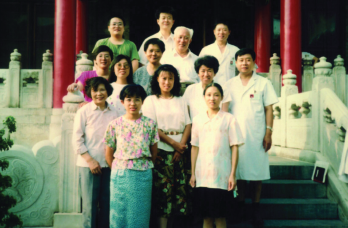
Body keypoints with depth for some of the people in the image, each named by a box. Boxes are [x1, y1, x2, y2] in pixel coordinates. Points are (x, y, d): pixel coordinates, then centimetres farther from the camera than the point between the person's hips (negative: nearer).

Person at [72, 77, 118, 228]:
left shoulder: (113, 112, 7)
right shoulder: (84, 111, -3)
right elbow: (77, 140, -5)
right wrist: (90, 160, -11)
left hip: (109, 164, 3)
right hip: (89, 164, -3)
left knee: (106, 202, 10)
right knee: (90, 204, 1)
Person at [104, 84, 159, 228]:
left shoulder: (150, 124, 1)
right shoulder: (115, 124, 2)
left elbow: (154, 152, 7)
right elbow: (108, 154, 7)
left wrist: (145, 167, 6)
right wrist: (118, 171, 4)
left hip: (143, 174, 0)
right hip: (120, 174, 0)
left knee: (140, 213, 5)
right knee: (119, 212, 5)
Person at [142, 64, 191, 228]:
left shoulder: (180, 101, 18)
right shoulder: (151, 100, 6)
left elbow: (188, 125, 9)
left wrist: (182, 146, -7)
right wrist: (174, 144, -10)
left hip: (180, 151, 4)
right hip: (161, 149, -4)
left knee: (179, 187, 0)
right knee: (163, 187, -6)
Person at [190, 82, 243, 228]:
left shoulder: (229, 119, 1)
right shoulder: (198, 119, 9)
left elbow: (234, 148, -1)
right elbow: (195, 147, 10)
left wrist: (233, 174, -6)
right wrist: (193, 173, 6)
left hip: (222, 177, -2)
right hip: (202, 176, 2)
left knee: (220, 216, 3)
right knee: (206, 216, 7)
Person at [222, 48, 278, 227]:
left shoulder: (264, 83, 4)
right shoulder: (229, 84, 9)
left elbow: (268, 109, 2)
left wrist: (268, 133, -5)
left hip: (257, 135, -1)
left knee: (257, 171, 1)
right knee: (239, 171, 4)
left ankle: (255, 209, 12)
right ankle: (241, 207, 16)